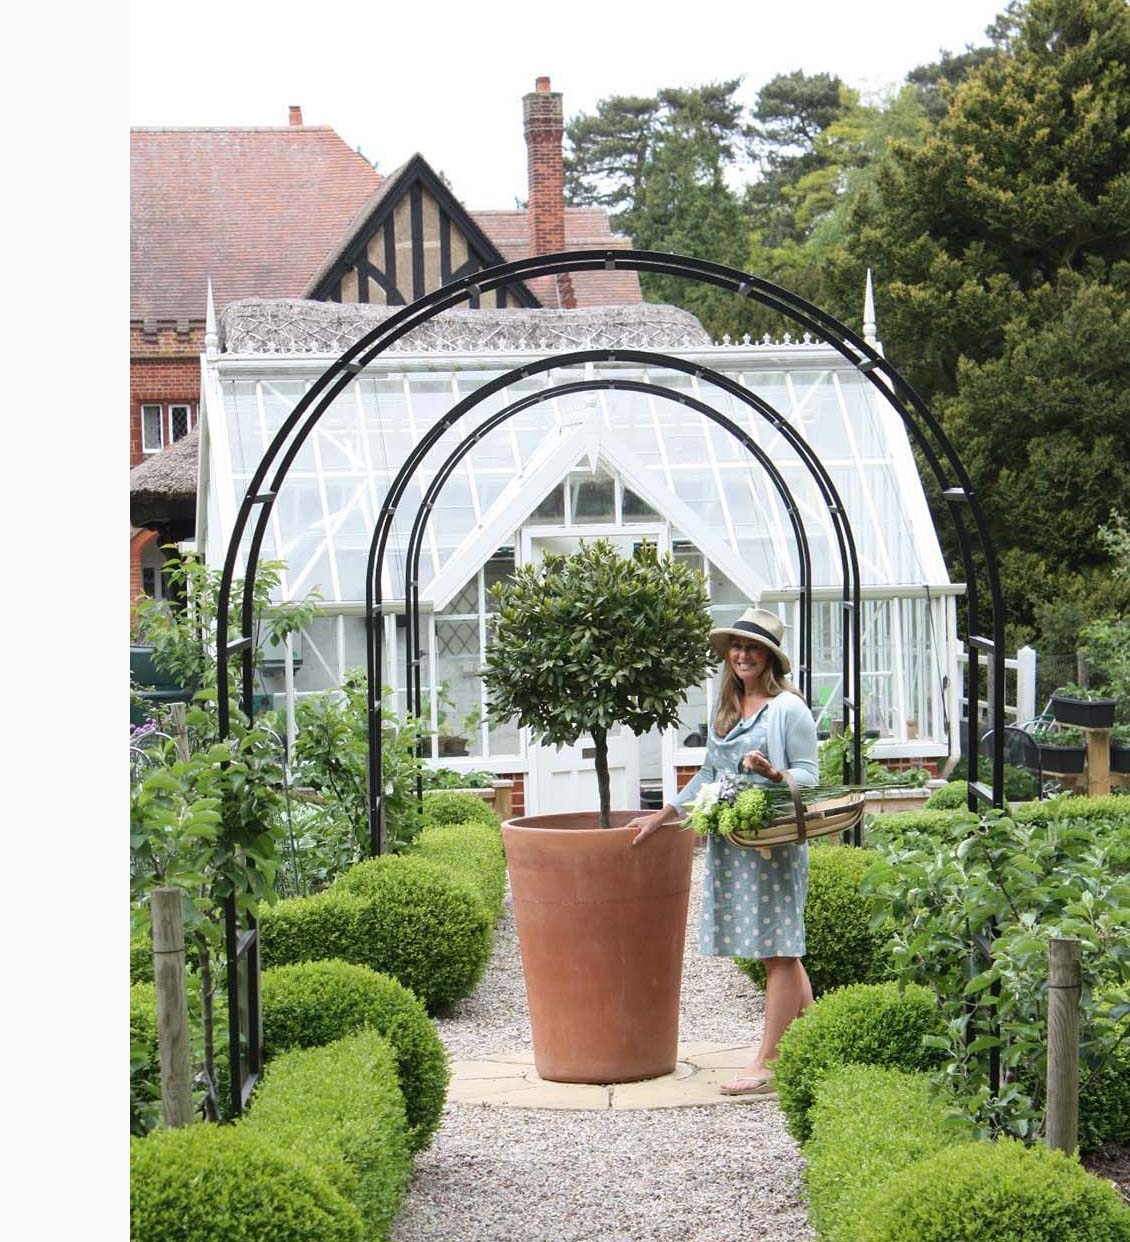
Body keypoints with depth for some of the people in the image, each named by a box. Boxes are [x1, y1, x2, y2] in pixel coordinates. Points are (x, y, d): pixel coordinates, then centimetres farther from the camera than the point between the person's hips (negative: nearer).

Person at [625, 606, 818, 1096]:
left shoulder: (788, 708, -5)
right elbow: (709, 774, 25)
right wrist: (662, 815, 24)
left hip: (774, 840, -7)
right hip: (729, 843, 7)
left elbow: (809, 775, -6)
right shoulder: (725, 708, 17)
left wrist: (772, 773, -26)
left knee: (778, 951, -5)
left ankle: (767, 1064, -5)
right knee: (779, 950, 9)